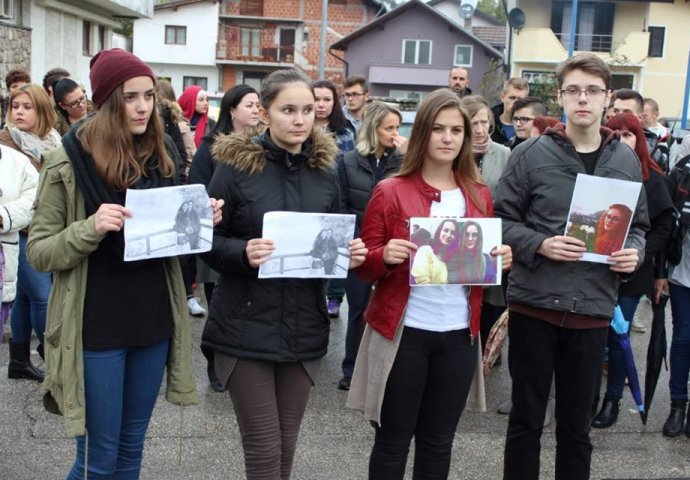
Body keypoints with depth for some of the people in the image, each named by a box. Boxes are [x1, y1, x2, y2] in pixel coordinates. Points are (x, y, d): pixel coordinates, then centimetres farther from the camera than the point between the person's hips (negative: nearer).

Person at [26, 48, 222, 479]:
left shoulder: (161, 154, 4)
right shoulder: (69, 161, -10)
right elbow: (39, 252, -9)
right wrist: (91, 228, -26)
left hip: (154, 319, 5)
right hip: (97, 325, -5)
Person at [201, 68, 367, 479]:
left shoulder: (325, 171, 6)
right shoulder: (236, 165, -6)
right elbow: (208, 242, -5)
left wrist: (348, 254, -7)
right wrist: (243, 252, -24)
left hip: (304, 327, 4)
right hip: (247, 328, -4)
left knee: (286, 445, 15)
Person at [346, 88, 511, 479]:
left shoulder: (479, 196, 7)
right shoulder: (391, 191, -5)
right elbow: (365, 267, -3)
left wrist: (501, 260, -7)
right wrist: (385, 256, -24)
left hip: (459, 334, 4)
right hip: (403, 331, -3)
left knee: (438, 441, 15)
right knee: (393, 440, 7)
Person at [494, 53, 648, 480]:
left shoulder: (627, 161, 6)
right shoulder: (532, 154, -4)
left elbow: (639, 225, 14)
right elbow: (501, 219, -3)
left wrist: (634, 252, -7)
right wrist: (540, 245, -18)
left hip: (593, 310, 2)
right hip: (534, 305, -2)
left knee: (577, 425, 14)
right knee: (526, 418, 11)